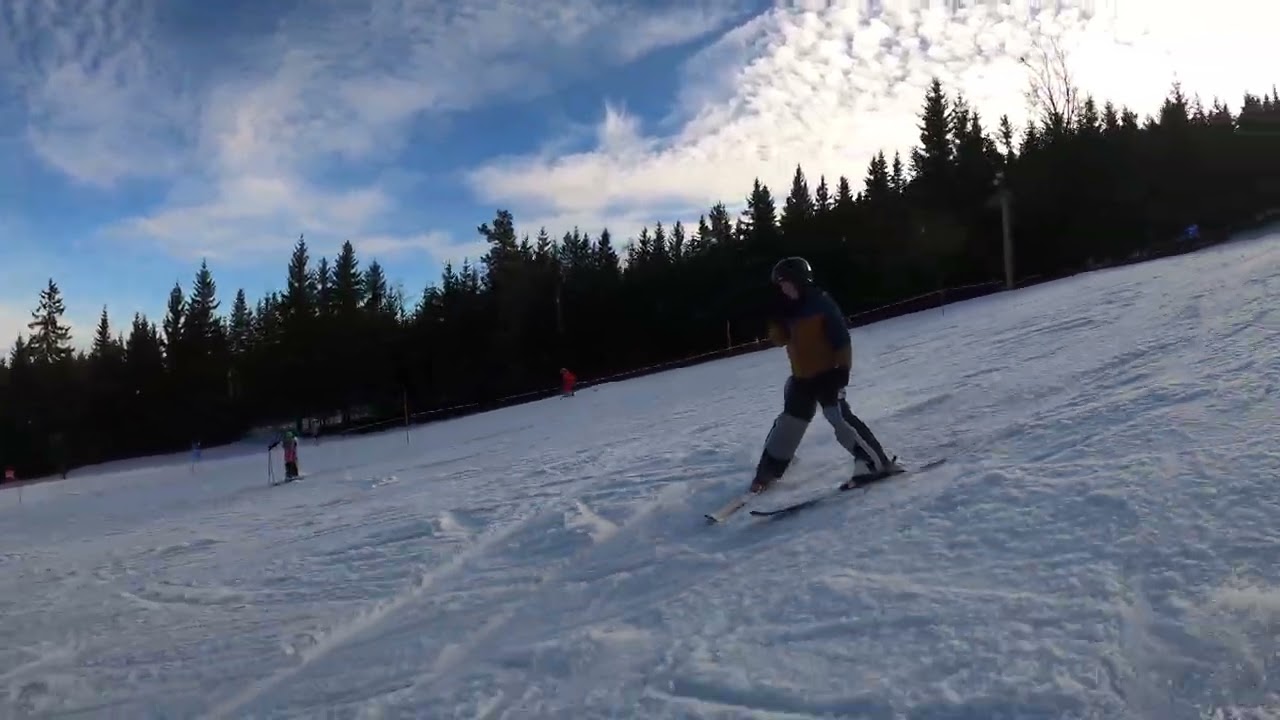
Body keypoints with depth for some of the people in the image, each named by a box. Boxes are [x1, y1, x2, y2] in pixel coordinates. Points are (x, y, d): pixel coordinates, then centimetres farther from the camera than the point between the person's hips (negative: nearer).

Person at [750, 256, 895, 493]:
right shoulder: (788, 310, 7)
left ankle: (876, 462, -11)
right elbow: (778, 338, 5)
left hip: (827, 373, -7)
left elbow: (841, 336, -15)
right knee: (788, 423, 12)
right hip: (802, 376, 7)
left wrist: (843, 368, -18)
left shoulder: (821, 303, -14)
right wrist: (778, 319, -11)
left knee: (839, 417, -18)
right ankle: (767, 472, 22)